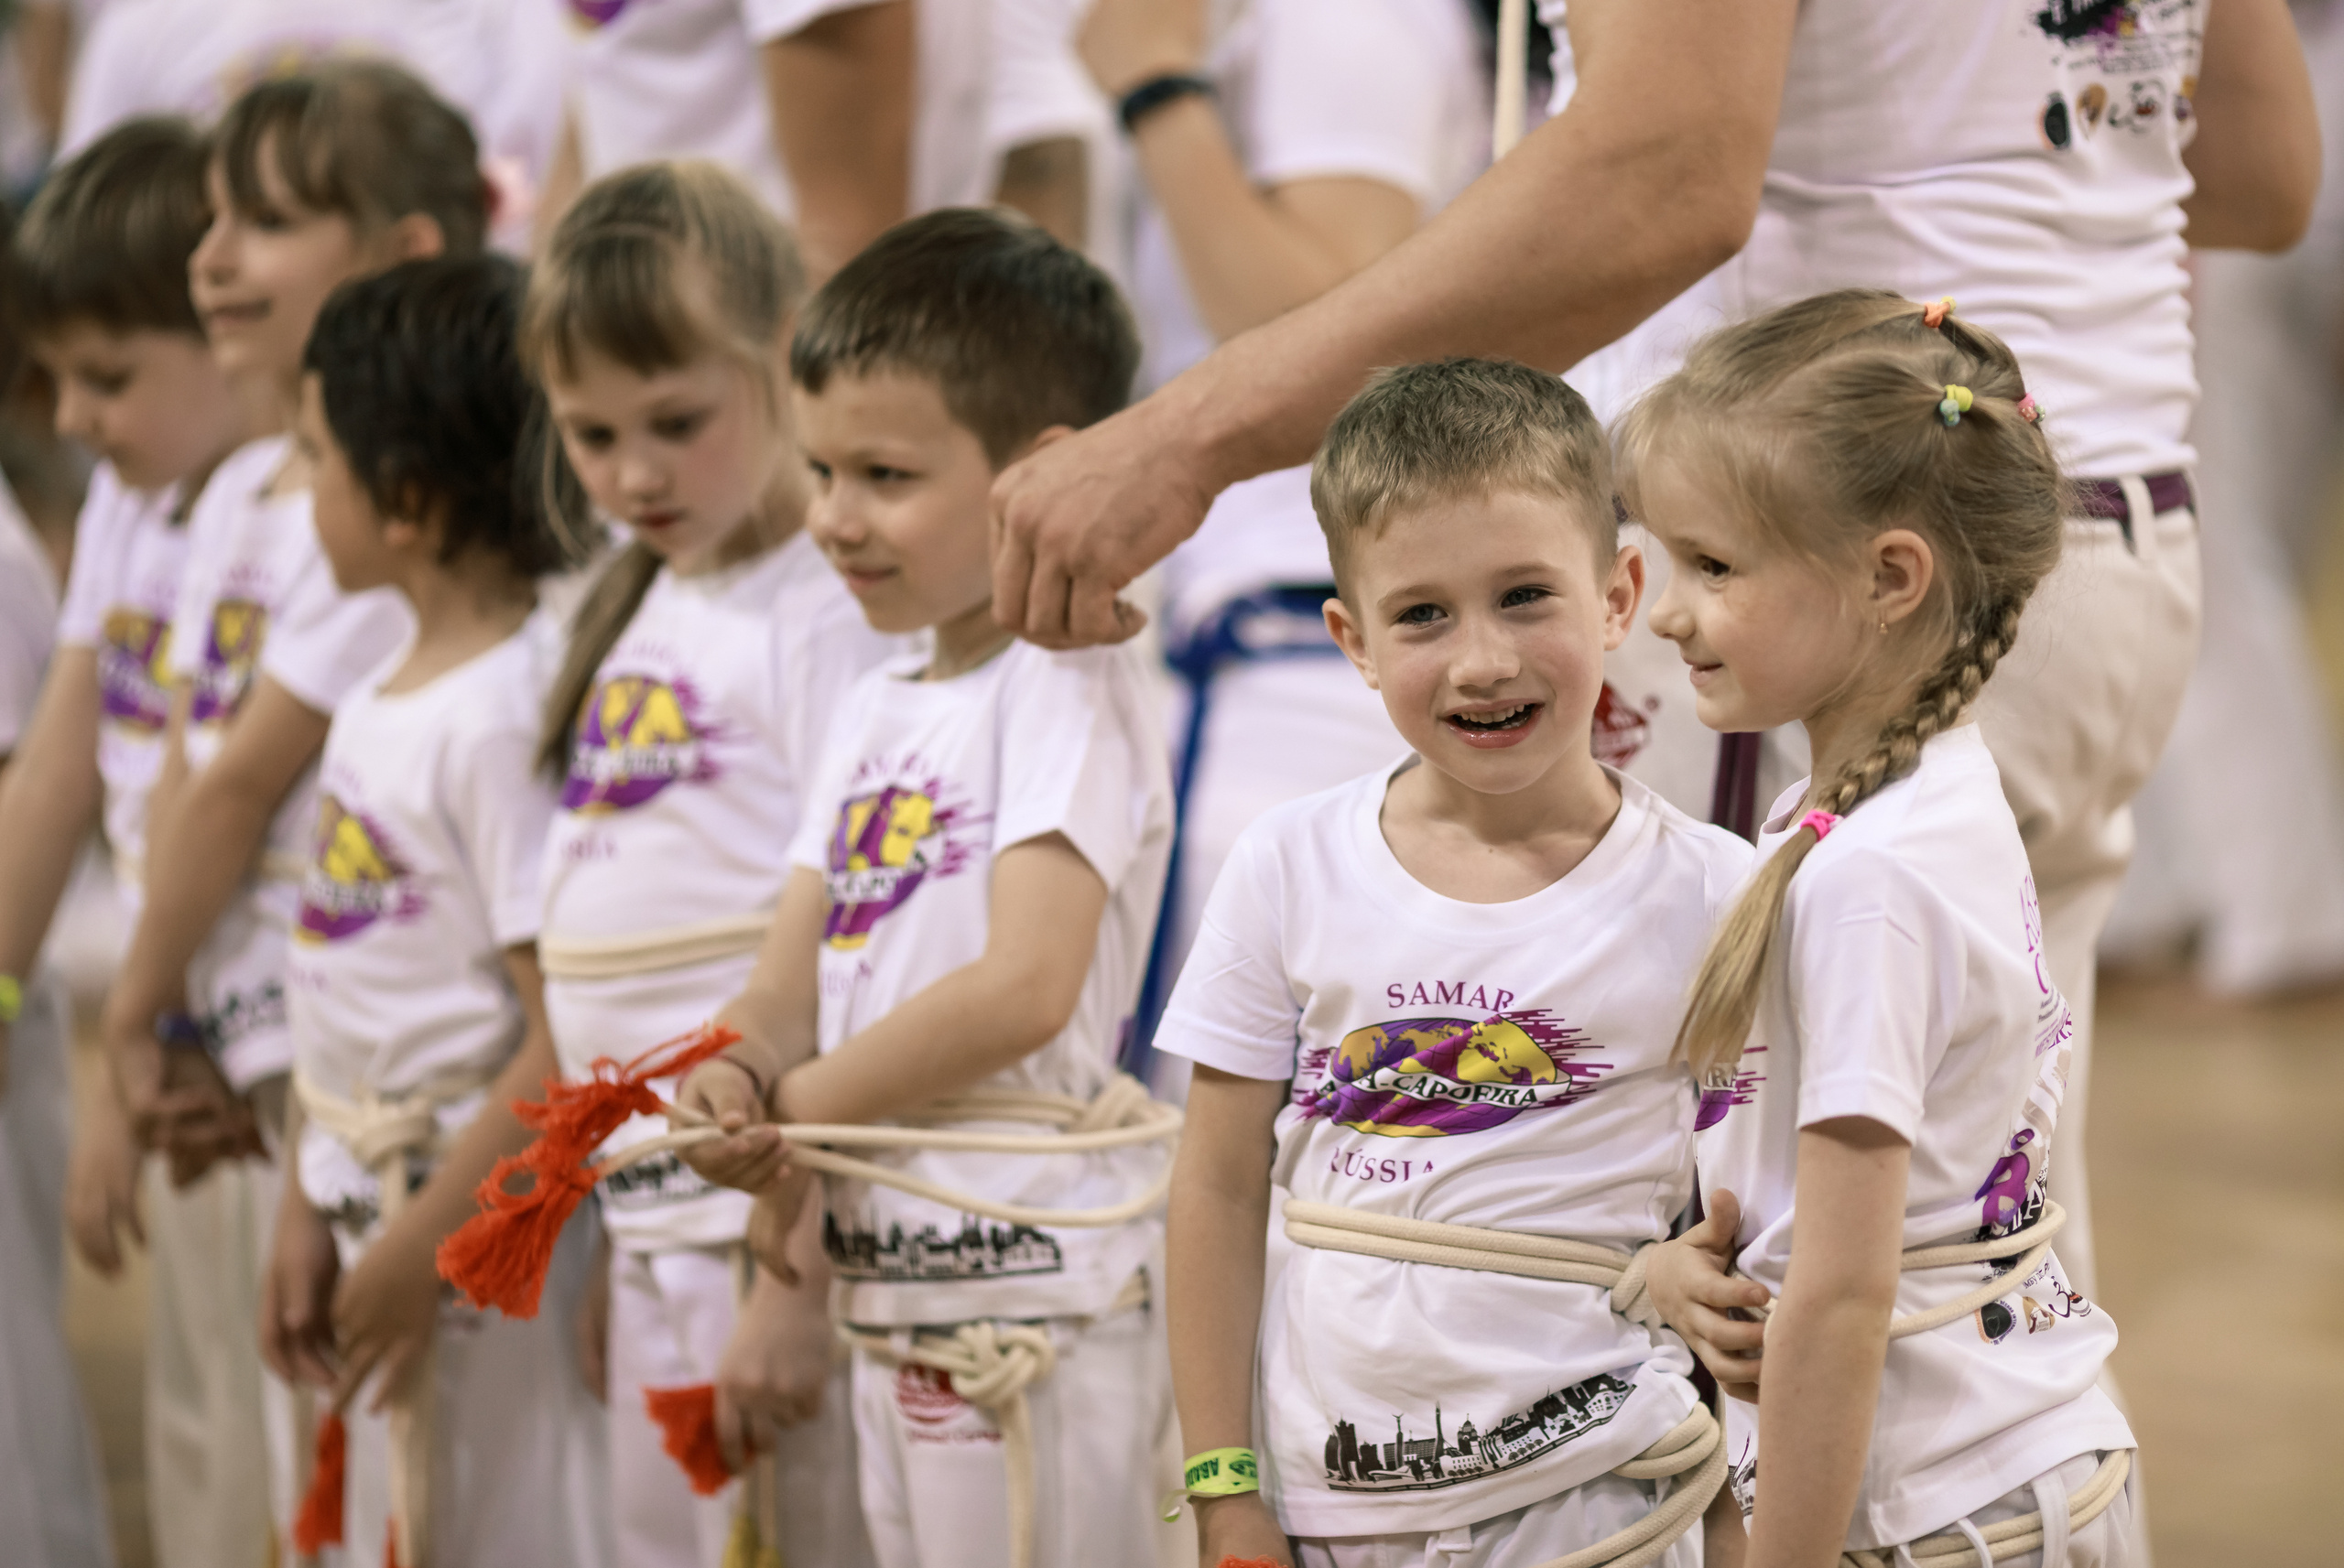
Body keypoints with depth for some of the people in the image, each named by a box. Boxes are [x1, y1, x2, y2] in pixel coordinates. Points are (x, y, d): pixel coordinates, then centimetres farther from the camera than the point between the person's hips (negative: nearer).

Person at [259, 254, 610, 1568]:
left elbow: (569, 1040, -22)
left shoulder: (514, 709, -20)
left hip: (486, 1223, -9)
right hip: (391, 1218, 9)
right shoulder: (384, 696, 9)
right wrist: (310, 1210, 12)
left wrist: (421, 1247, -18)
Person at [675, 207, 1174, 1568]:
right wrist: (740, 1088, -11)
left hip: (1034, 1293, -8)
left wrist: (800, 1106, -12)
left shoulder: (1069, 688, -11)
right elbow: (793, 984, 12)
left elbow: (1026, 988, -22)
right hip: (891, 1298, 8)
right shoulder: (877, 711, 15)